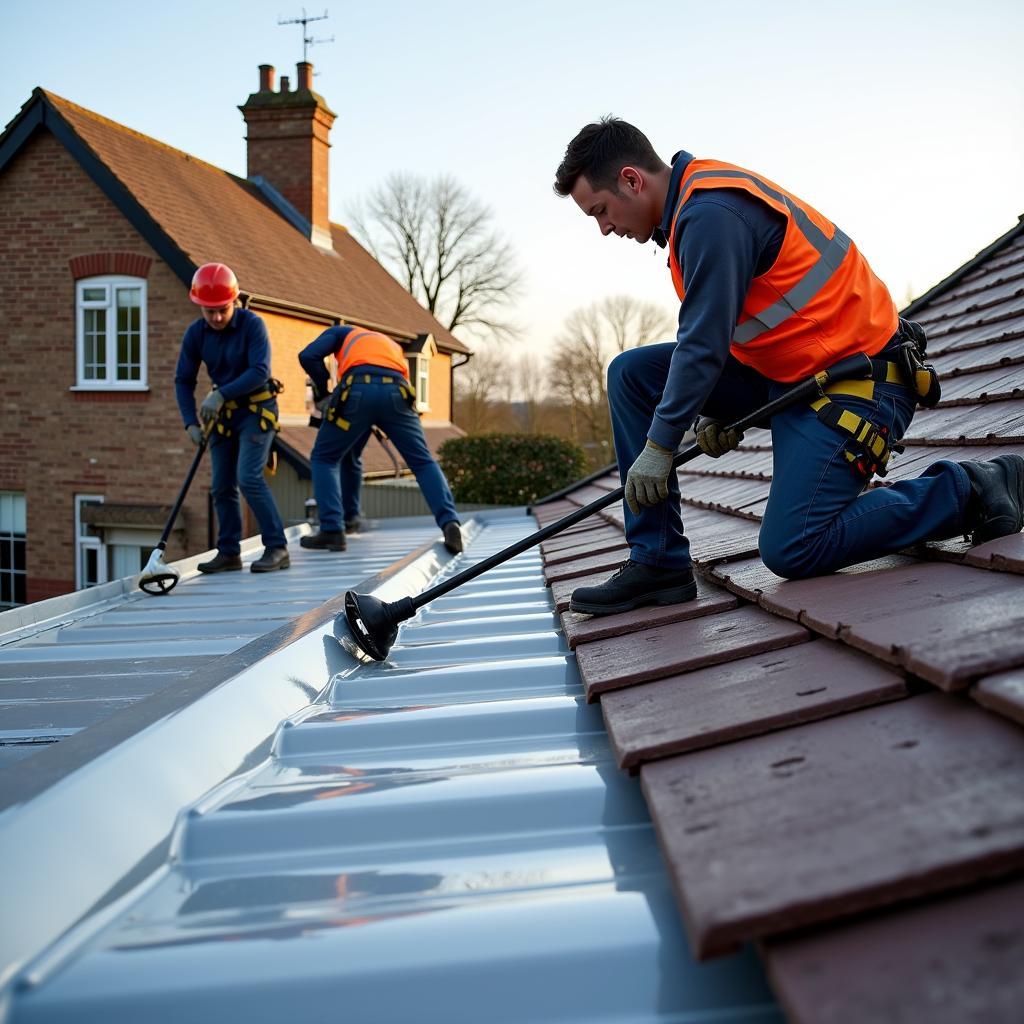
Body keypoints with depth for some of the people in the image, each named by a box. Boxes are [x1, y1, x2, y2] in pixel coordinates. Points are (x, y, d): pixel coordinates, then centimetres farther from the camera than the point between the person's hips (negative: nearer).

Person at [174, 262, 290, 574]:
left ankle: (277, 548, -11)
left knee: (249, 478, -17)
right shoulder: (195, 334, -4)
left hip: (257, 409, -6)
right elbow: (183, 380, 0)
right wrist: (191, 422, -12)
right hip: (223, 413, 6)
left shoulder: (252, 325, -17)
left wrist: (221, 394, -30)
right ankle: (229, 552, 16)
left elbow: (259, 372, -24)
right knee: (222, 486, 6)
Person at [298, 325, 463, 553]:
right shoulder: (393, 346, 43)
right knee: (423, 463, 10)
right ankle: (450, 523, -9)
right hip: (396, 392, 3)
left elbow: (308, 356, 14)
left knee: (324, 458, 15)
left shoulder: (341, 333, 33)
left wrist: (323, 392, 26)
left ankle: (332, 531, 4)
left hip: (359, 390, -3)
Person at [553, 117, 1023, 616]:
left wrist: (659, 446, -15)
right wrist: (719, 408, 5)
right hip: (789, 370, 10)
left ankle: (971, 490, 1)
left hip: (857, 382, -10)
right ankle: (658, 562, 2)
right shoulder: (696, 202, 10)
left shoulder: (710, 214, -21)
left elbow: (704, 345, -23)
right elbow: (717, 328, 15)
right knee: (631, 373, 2)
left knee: (791, 552, -15)